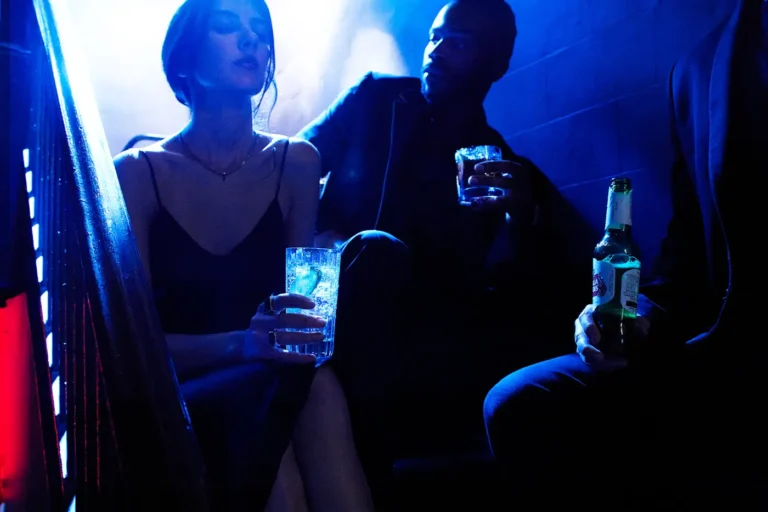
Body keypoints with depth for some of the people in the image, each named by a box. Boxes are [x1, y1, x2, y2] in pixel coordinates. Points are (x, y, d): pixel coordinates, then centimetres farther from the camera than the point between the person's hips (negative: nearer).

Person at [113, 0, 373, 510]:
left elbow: (302, 298, 4)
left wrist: (287, 333, -22)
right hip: (177, 399, -2)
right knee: (293, 387, -33)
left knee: (312, 381, -32)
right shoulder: (137, 172, -1)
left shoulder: (297, 162, 5)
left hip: (276, 380, 3)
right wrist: (241, 343, -28)